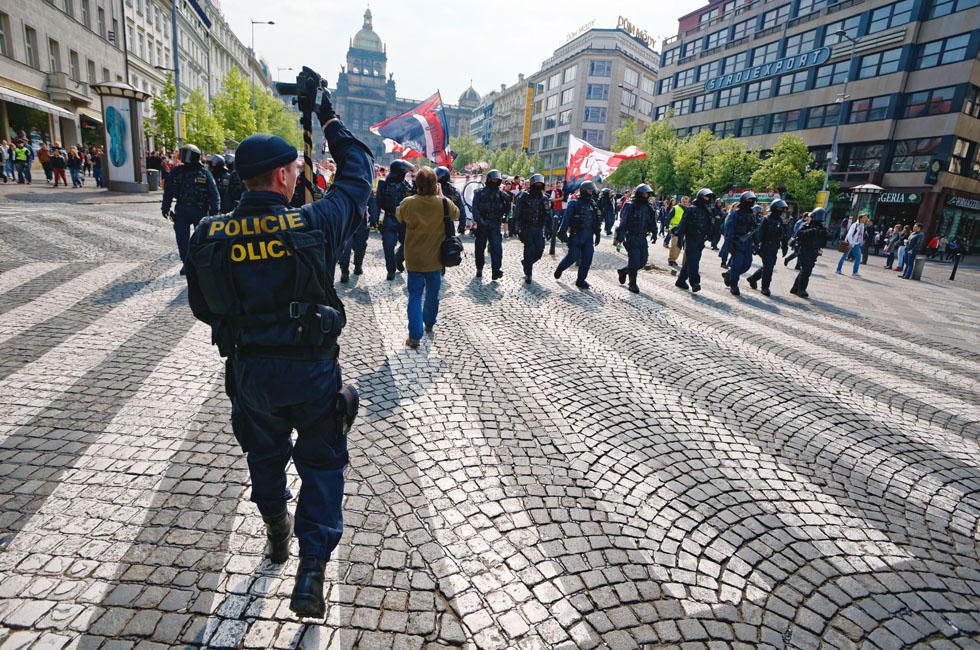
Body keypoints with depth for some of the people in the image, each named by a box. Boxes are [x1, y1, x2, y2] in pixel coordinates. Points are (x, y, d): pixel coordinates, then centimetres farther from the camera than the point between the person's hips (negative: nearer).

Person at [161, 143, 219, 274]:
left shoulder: (205, 174, 0)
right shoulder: (176, 172, 9)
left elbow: (214, 194, -3)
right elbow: (168, 191, 16)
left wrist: (214, 211, -12)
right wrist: (165, 208, 12)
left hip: (200, 211, -3)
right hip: (181, 211, 3)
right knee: (182, 238, 2)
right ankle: (186, 263, 14)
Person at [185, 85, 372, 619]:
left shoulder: (209, 235, -7)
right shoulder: (314, 224, -15)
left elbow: (202, 306, 4)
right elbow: (357, 175, 2)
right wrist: (331, 123, 16)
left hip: (248, 369, 3)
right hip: (312, 368, -3)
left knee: (265, 453, 26)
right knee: (321, 463, 14)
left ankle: (277, 534, 50)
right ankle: (311, 569, 11)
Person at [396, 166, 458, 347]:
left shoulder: (408, 203, -14)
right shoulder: (444, 203, -12)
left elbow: (398, 216, 8)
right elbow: (456, 214, 10)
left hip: (414, 259, -1)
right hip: (435, 259, 1)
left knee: (415, 296, 4)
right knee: (433, 293, 21)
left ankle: (414, 336, -2)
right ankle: (429, 323, 40)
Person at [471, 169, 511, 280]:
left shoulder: (501, 194, 10)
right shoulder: (480, 192, 4)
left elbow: (506, 208, 12)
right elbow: (475, 207, -5)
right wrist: (479, 220, -18)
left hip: (495, 225, 1)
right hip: (482, 225, 0)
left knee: (497, 247, -12)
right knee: (480, 248, 9)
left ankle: (496, 271, -14)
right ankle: (479, 269, 23)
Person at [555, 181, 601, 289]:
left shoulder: (593, 205, 14)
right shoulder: (574, 203, -3)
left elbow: (598, 220, 20)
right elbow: (566, 218, -8)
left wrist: (597, 234, 17)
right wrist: (562, 232, -14)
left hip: (588, 236, 5)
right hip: (576, 235, -5)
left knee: (587, 257, -3)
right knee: (573, 256, -3)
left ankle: (581, 279, 6)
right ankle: (559, 270, 25)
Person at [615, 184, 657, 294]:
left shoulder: (648, 208, 11)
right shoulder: (630, 206, -7)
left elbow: (652, 222, 21)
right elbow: (623, 223, -9)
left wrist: (654, 233, 10)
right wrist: (620, 237, -13)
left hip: (643, 239, 6)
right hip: (632, 238, -6)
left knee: (643, 261, 7)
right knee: (634, 261, -7)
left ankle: (623, 271, 29)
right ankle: (633, 284, 7)